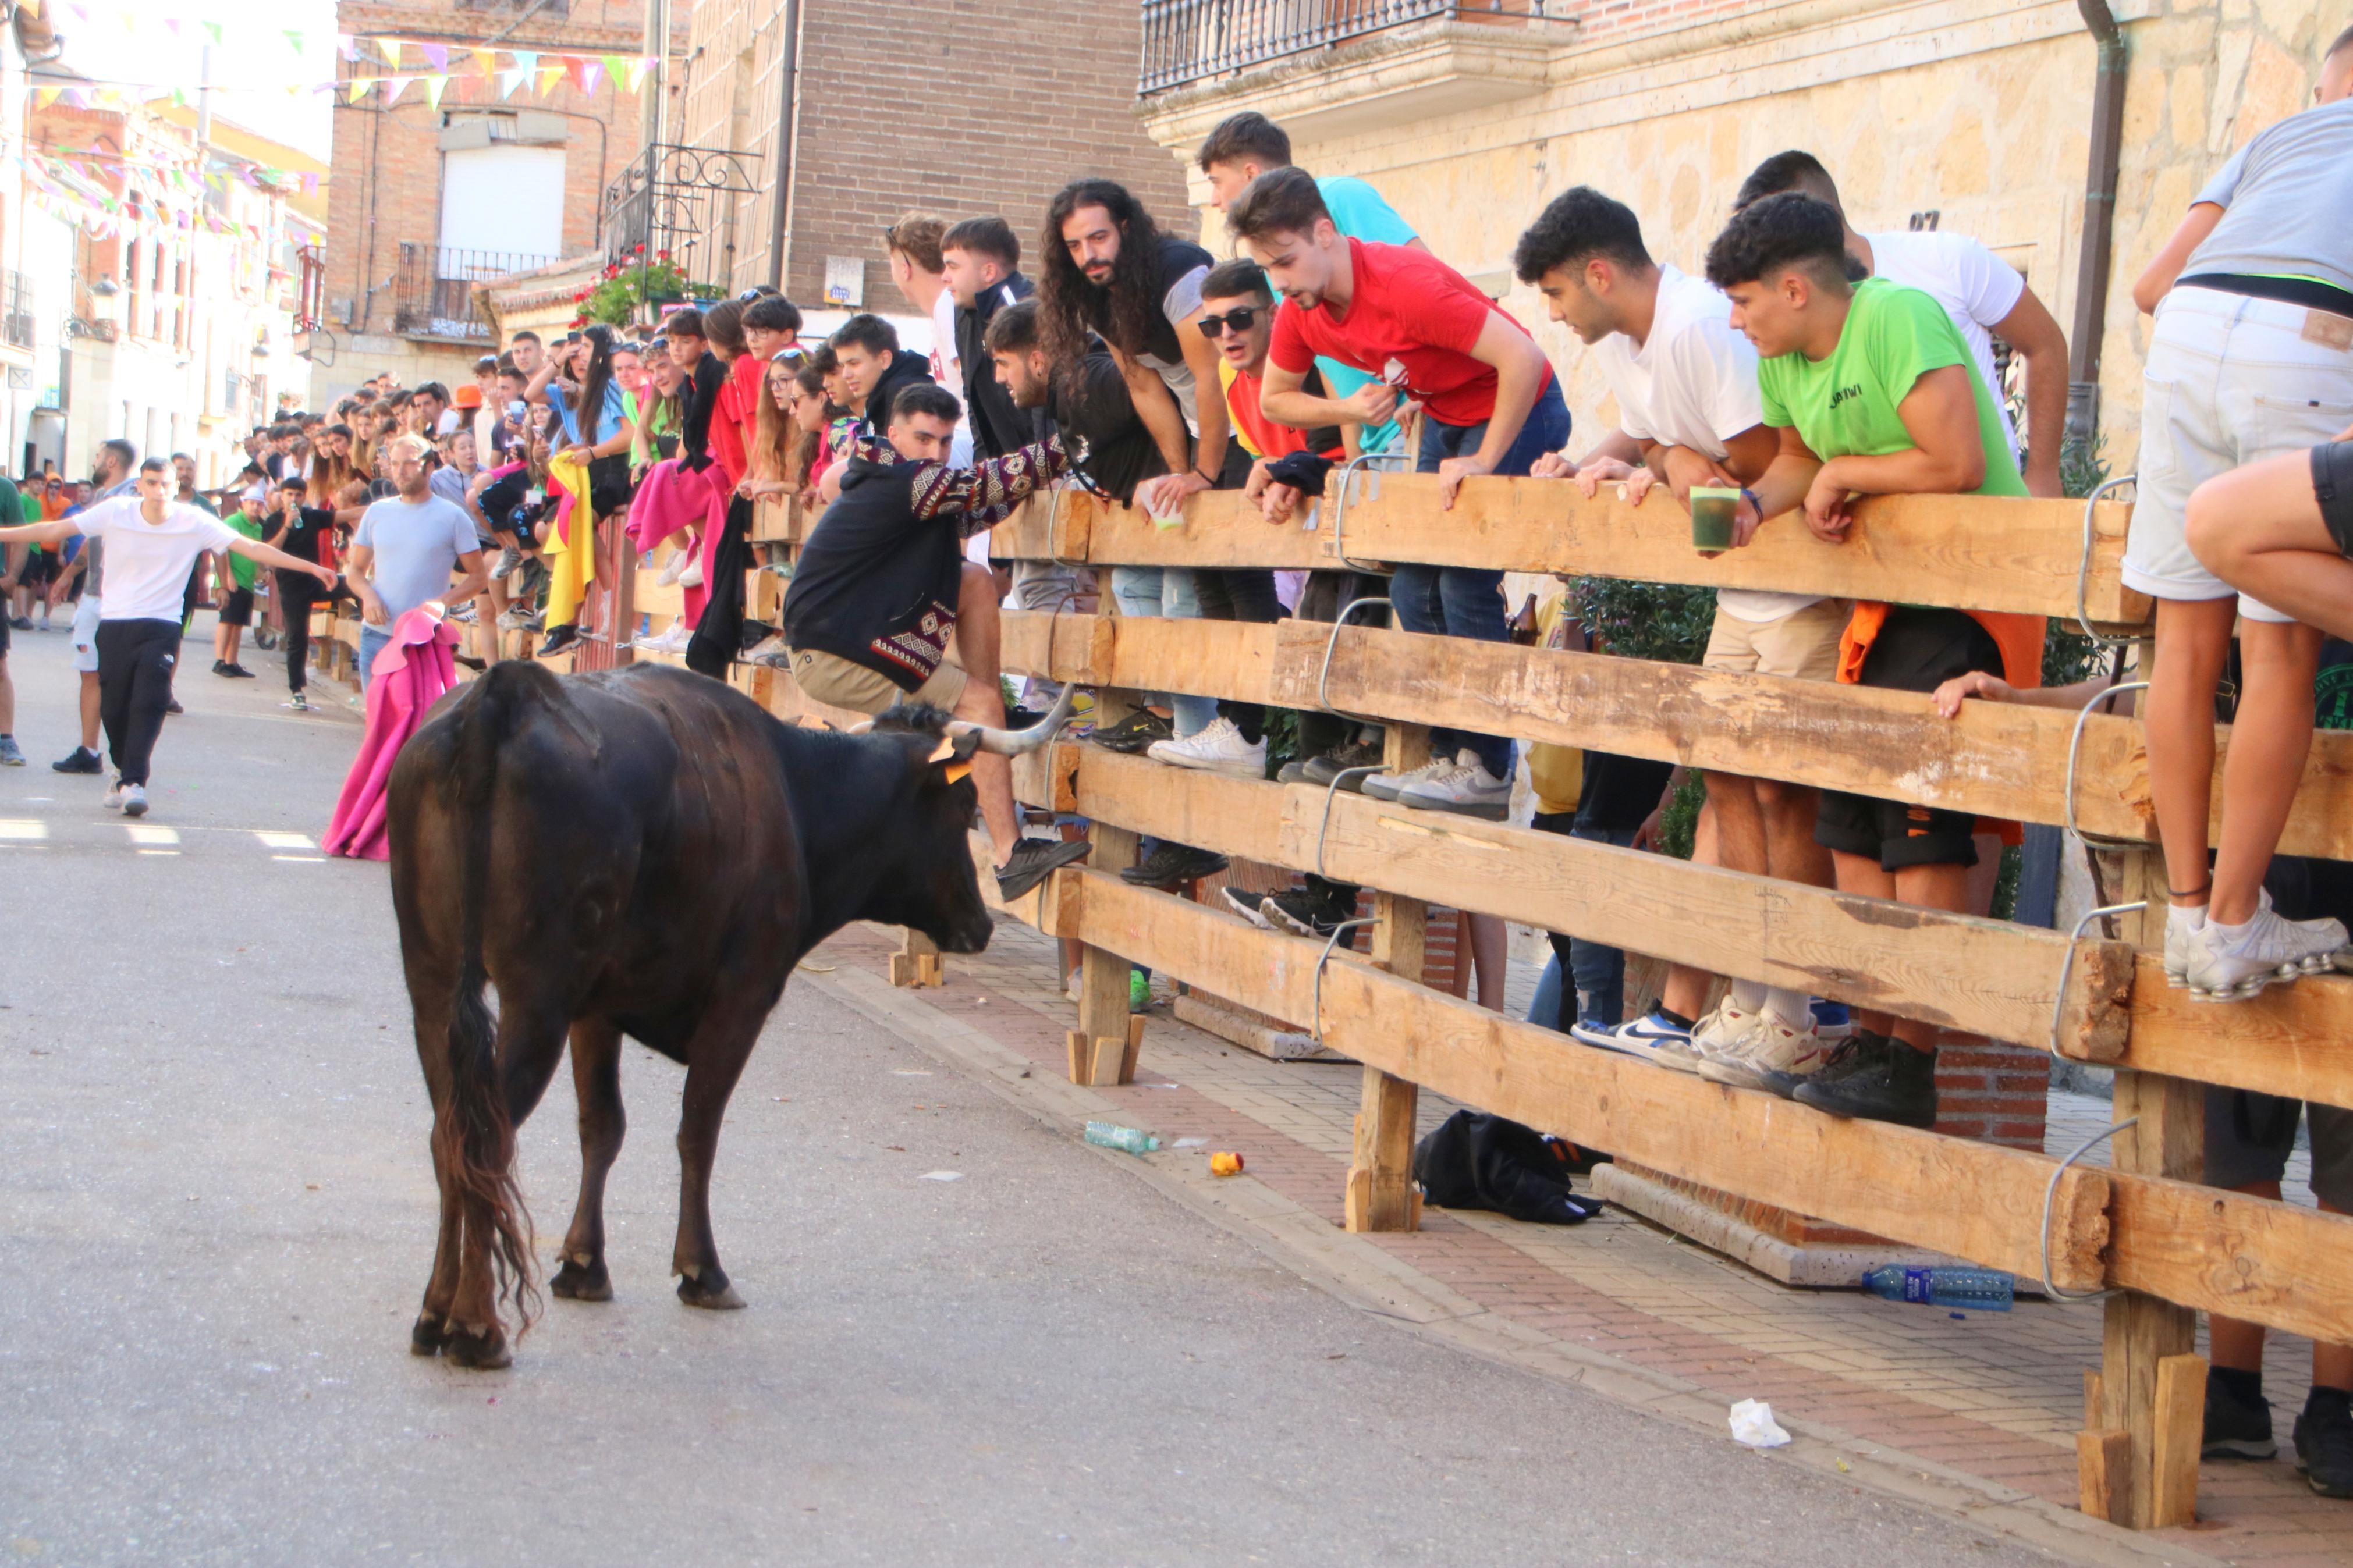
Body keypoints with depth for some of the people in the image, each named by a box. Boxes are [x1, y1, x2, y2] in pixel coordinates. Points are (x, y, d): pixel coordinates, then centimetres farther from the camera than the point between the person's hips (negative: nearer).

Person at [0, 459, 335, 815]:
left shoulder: (195, 523, -7)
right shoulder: (116, 512, -6)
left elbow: (252, 548, -8)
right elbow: (55, 530, -3)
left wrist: (310, 567, -13)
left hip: (161, 627, -1)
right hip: (115, 624, 1)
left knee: (149, 704, -15)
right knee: (114, 706, 5)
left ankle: (133, 782, -15)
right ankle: (124, 770, 29)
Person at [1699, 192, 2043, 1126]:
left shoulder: (1896, 319, -20)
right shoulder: (1781, 361, 7)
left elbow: (1957, 465, -26)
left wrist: (1845, 472, -13)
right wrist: (1754, 503, -2)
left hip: (1974, 588, -9)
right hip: (1889, 596, 10)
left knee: (1924, 831, -12)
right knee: (1852, 828, 7)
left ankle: (1909, 1068, -10)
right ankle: (1870, 1044, 14)